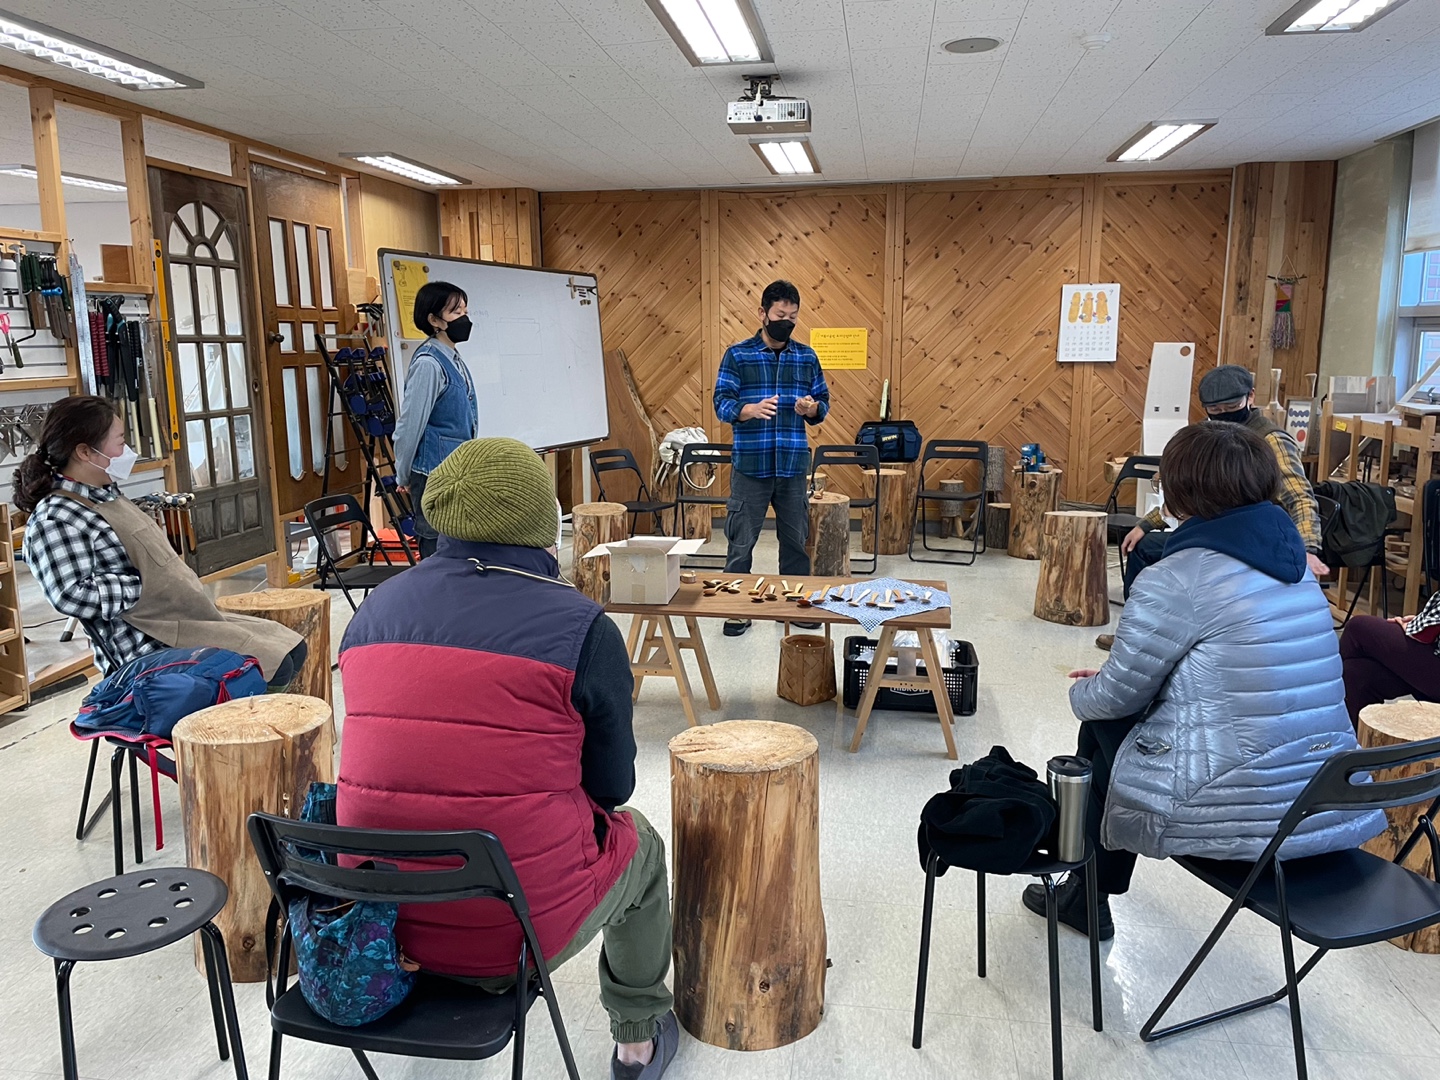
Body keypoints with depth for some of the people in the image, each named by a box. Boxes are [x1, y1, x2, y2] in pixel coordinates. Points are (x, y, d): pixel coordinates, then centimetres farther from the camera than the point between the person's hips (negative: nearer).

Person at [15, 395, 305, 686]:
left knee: (292, 650, 7)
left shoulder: (106, 496, 15)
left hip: (189, 622, 10)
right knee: (273, 668, -18)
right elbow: (70, 595, -26)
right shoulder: (55, 519, -14)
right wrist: (143, 588, -18)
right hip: (150, 651, -10)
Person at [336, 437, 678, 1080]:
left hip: (377, 925, 5)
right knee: (639, 842, 25)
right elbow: (613, 787, -5)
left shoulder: (374, 610, -1)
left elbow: (387, 757, 11)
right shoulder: (582, 627, -15)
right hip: (522, 938, -5)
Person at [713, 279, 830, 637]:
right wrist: (751, 409, -28)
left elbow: (823, 402, 11)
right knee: (741, 541, 2)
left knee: (796, 539, 11)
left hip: (793, 466, 3)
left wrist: (811, 408, -13)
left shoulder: (807, 357, 9)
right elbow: (722, 403, -8)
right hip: (750, 466, -3)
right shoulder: (737, 355, -1)